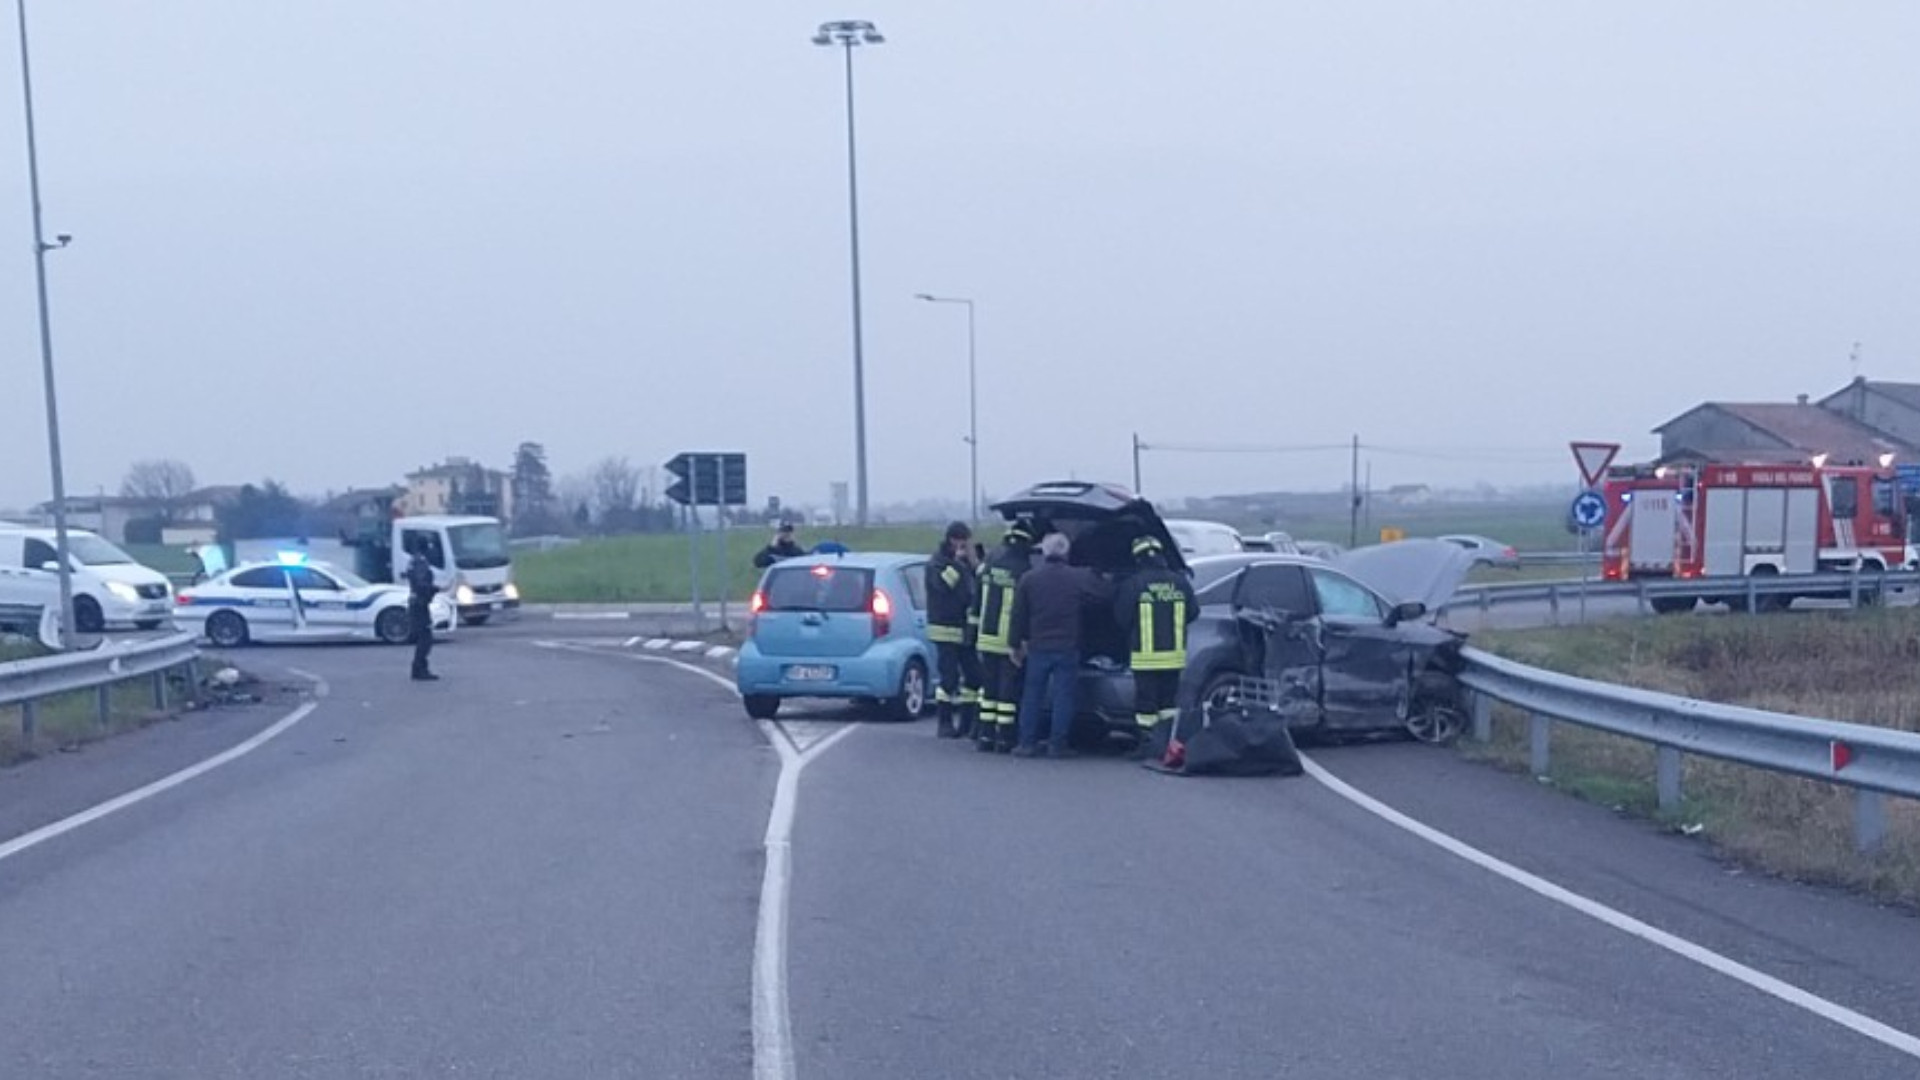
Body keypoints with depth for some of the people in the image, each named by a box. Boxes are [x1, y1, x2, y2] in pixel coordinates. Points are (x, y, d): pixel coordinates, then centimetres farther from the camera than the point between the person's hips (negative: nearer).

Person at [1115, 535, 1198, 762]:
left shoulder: (1132, 584, -11)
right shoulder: (1179, 582, 1)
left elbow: (1122, 617, -7)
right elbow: (1193, 613, 9)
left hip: (1145, 656, -4)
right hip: (1174, 654, 4)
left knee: (1146, 703, 4)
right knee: (1169, 702, 14)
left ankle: (1148, 746, 5)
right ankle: (1166, 744, 13)